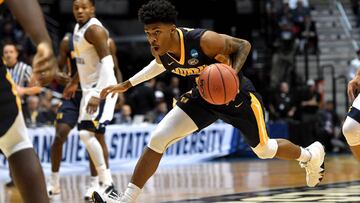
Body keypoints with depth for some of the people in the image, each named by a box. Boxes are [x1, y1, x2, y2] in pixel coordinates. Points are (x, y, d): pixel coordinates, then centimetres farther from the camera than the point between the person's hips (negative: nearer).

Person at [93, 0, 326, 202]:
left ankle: (311, 154, 47)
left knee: (265, 150, 15)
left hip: (238, 96, -5)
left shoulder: (204, 41, -36)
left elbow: (243, 45, -21)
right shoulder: (160, 50, -17)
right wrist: (127, 84, 9)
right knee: (158, 139, -12)